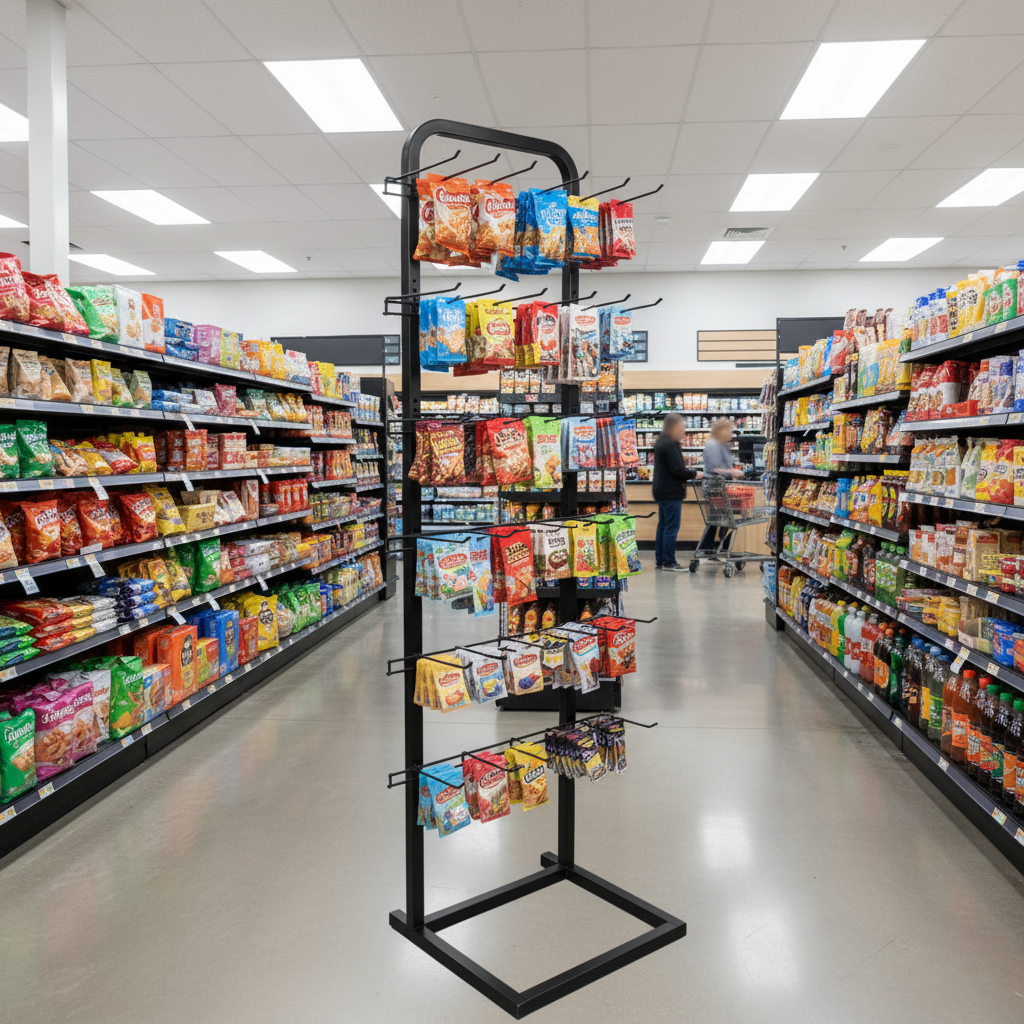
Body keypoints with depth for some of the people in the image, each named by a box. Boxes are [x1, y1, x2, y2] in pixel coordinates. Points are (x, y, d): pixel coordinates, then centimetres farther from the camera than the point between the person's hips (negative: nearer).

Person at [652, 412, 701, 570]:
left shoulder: (661, 442, 15)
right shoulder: (670, 444, -17)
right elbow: (678, 470, -21)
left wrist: (689, 474, 11)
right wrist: (694, 474, -7)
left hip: (662, 491, 10)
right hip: (671, 492, -10)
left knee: (663, 525, 13)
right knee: (672, 527, -6)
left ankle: (660, 560, 18)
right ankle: (668, 561, -3)